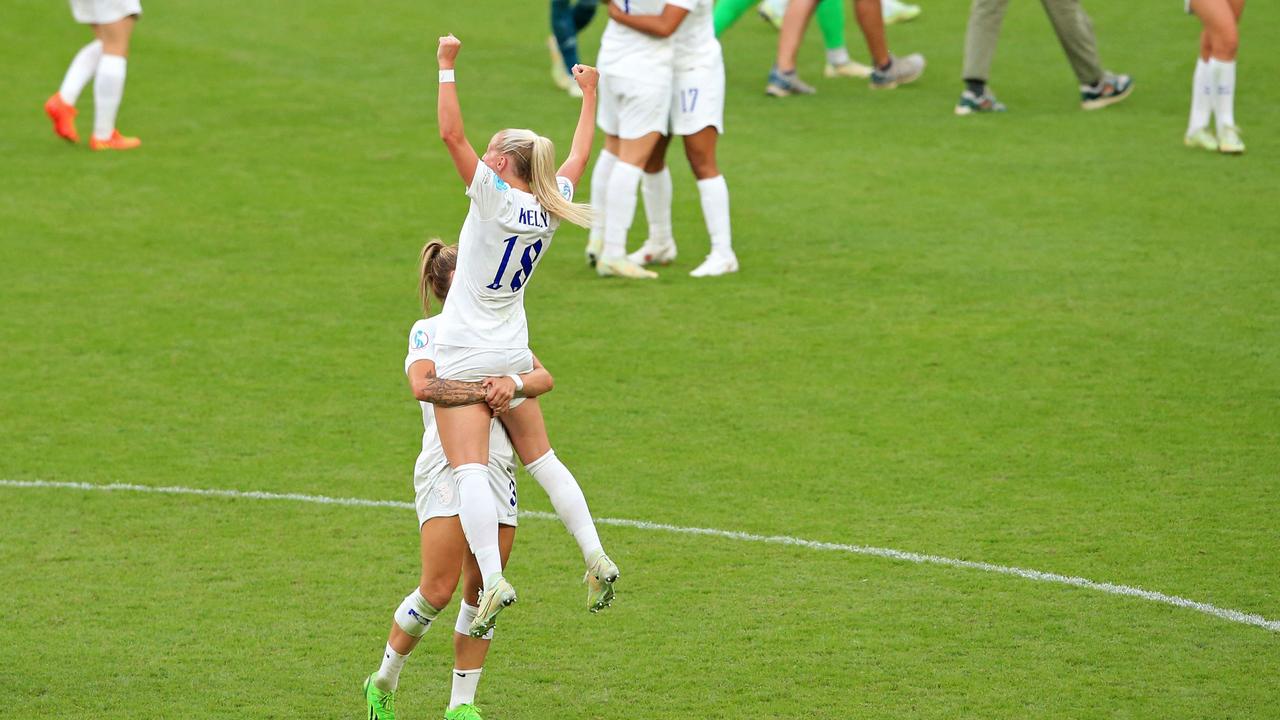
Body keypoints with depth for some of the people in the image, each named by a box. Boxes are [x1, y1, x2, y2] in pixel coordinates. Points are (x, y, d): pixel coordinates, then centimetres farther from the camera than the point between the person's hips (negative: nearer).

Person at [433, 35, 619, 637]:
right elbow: (579, 157, 19)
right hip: (512, 356, 7)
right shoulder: (551, 208, 1)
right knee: (540, 458, 20)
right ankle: (595, 558, 16)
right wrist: (589, 96, 31)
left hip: (465, 358, -7)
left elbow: (451, 134, -22)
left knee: (469, 470, -12)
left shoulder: (495, 197, -15)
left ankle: (492, 580, -26)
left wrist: (447, 65, -16)